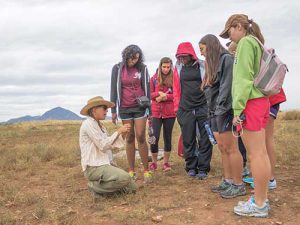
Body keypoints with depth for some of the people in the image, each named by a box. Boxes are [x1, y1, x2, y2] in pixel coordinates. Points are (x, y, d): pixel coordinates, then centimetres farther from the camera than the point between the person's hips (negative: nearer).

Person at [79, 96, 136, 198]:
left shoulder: (100, 125, 15)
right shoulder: (88, 124, -12)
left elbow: (111, 144, 10)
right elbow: (103, 145, -18)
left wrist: (123, 134, -3)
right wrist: (119, 131, -14)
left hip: (105, 164, 9)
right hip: (94, 167, -9)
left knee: (131, 187, 2)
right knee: (124, 178, -27)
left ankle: (102, 185, 12)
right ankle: (95, 187, -8)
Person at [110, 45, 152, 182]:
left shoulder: (142, 68, 0)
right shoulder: (117, 68, 1)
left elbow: (147, 88, 4)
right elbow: (114, 89, 2)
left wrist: (149, 108, 3)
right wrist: (113, 110, -1)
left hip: (140, 107, -1)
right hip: (125, 108, 1)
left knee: (141, 137, -7)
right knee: (129, 138, 5)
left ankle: (146, 170, 1)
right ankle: (131, 171, 12)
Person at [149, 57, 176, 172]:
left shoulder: (174, 79, 0)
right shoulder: (154, 78, 4)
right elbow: (149, 94, 6)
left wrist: (166, 97, -15)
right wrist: (158, 94, -13)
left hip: (170, 112, 0)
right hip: (156, 112, 0)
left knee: (167, 137, 8)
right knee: (154, 138, -3)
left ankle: (166, 162, 21)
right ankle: (154, 162, 17)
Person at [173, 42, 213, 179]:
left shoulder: (203, 66, 2)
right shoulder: (178, 68, 7)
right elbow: (176, 89, 9)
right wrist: (177, 107, 5)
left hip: (203, 108, -1)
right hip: (185, 110, 2)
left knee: (205, 140, 1)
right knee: (188, 140, 6)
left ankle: (203, 169, 12)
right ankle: (191, 168, 18)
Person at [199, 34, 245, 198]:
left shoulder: (226, 59, -6)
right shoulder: (212, 64, 21)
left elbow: (227, 86, -16)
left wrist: (221, 110, -21)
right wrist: (212, 112, 12)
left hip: (225, 111, -9)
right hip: (214, 112, 9)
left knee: (230, 148, -4)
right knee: (222, 148, 10)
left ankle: (238, 185, 4)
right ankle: (228, 181, 18)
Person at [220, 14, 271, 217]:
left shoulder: (246, 42, -8)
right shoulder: (256, 43, 20)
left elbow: (244, 78, -16)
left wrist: (238, 108, -17)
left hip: (251, 103, -9)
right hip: (261, 101, 9)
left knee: (256, 154, -5)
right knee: (261, 153, 10)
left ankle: (259, 204, 3)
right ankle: (262, 199, 18)